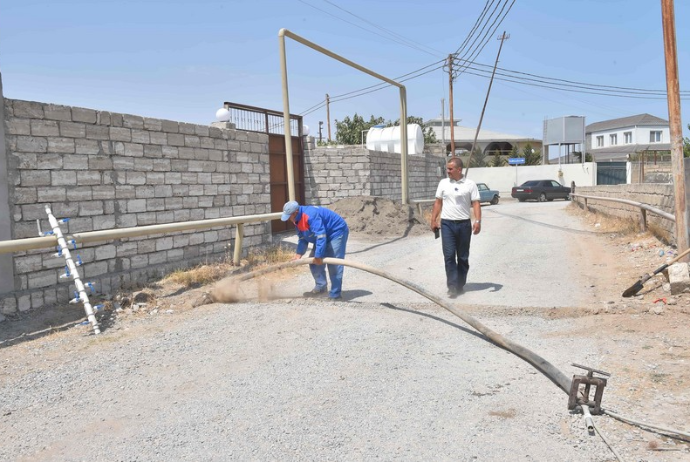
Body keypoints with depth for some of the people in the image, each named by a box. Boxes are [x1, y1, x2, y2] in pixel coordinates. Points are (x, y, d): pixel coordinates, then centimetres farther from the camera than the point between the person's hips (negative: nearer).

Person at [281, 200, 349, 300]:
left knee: (334, 265, -14)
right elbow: (302, 238, 7)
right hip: (325, 236, 10)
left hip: (337, 232, -10)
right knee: (314, 261, 8)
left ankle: (335, 295, -10)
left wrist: (318, 256, -33)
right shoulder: (298, 219, -1)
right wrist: (298, 254, -4)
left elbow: (321, 236, -36)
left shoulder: (311, 215, -33)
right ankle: (320, 287, 20)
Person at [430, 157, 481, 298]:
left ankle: (460, 285, 21)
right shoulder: (443, 183, 6)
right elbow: (438, 202, 10)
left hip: (464, 224, 0)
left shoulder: (470, 184, 0)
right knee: (449, 255, -9)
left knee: (463, 257, 9)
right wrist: (433, 220, 5)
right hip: (447, 224, 1)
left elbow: (476, 203, -4)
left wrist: (478, 221, -16)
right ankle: (452, 286, -9)